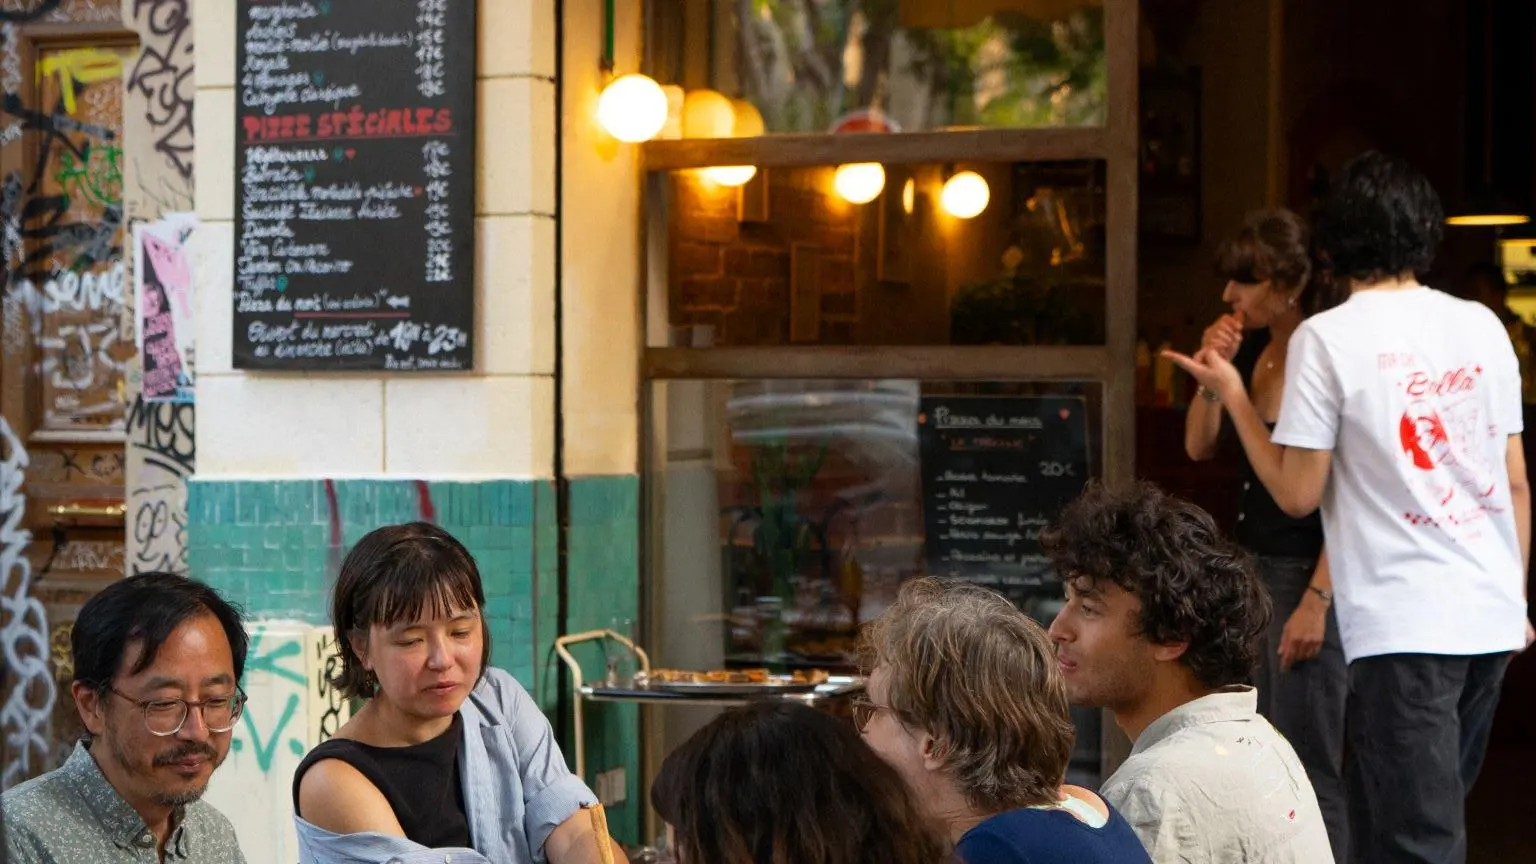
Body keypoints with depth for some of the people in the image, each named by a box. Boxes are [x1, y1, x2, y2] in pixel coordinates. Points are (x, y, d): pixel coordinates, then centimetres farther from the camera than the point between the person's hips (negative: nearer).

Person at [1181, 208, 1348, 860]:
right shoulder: (1251, 349, 5)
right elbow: (1199, 447, 9)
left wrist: (1316, 601, -22)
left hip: (1307, 571, -9)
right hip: (1252, 563, 9)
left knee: (1307, 771, -4)